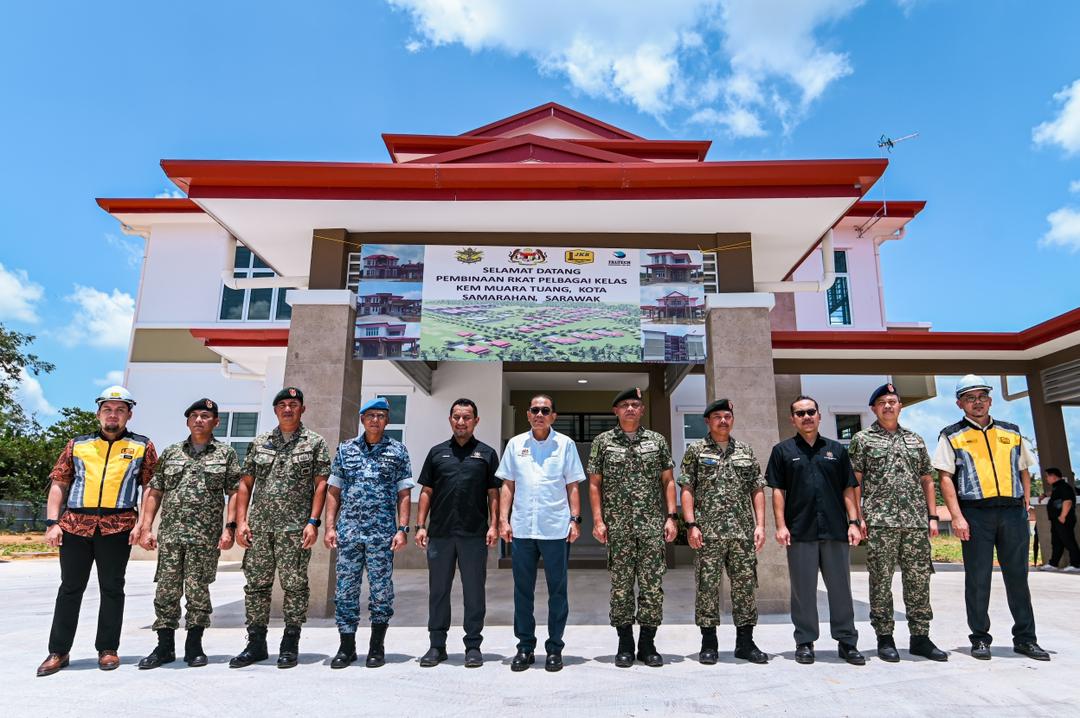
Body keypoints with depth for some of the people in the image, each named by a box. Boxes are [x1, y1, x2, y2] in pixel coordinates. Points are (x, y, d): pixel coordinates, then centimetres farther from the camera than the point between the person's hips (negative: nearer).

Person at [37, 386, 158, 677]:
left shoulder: (142, 447, 8)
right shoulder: (77, 445, 14)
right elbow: (59, 484, 11)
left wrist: (142, 523, -6)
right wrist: (52, 522, 1)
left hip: (117, 527, -2)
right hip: (75, 524, 2)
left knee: (112, 588, 5)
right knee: (70, 587, 8)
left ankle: (108, 649, 15)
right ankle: (58, 651, 19)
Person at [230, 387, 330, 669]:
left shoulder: (315, 442, 3)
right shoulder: (260, 442, 13)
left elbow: (321, 484, -3)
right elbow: (245, 484, 12)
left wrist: (313, 522, -11)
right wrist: (241, 521, 2)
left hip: (295, 528, -3)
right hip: (259, 527, 4)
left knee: (294, 586, 1)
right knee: (256, 585, 8)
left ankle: (290, 646, 13)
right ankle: (256, 644, 21)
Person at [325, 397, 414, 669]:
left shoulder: (398, 451, 4)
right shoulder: (345, 449, 9)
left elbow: (404, 494, 2)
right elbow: (334, 491, 10)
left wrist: (402, 529, -6)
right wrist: (330, 527, 2)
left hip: (383, 533, -2)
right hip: (348, 531, 2)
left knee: (381, 590, 5)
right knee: (345, 589, 6)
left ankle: (377, 647, 19)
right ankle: (346, 647, 19)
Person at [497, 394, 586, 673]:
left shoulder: (565, 444, 4)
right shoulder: (515, 444, 8)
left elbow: (572, 486, 5)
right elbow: (507, 485, 10)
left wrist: (575, 519, -3)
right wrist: (503, 520, 2)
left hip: (556, 529, -1)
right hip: (521, 528, 2)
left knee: (557, 591, 6)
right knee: (522, 591, 9)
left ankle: (554, 648, 19)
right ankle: (525, 647, 22)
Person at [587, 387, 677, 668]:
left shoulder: (657, 441, 8)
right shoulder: (603, 442, 5)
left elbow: (668, 481, 8)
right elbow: (594, 484, 4)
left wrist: (671, 516, 0)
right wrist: (598, 520, -4)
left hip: (653, 525, 1)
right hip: (617, 527, -1)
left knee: (653, 585, 3)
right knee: (621, 586, 4)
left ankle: (648, 643, 16)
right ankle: (625, 644, 17)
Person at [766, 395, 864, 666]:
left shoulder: (836, 449, 11)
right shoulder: (783, 450, 5)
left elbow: (848, 489, 10)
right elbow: (778, 491, 2)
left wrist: (854, 522, 1)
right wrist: (781, 525, -6)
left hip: (835, 531, 2)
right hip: (800, 532, -2)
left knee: (841, 587, 9)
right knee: (803, 590, 5)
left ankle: (847, 641, 21)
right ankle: (805, 643, 16)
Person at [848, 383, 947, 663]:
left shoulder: (915, 440, 17)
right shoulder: (862, 439, 4)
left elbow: (927, 480, 17)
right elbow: (854, 482, 0)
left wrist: (933, 516, 9)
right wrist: (857, 517, -7)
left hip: (916, 522, 4)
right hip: (879, 522, -4)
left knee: (919, 580, 6)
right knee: (881, 581, 0)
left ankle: (920, 637, 17)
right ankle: (884, 638, 9)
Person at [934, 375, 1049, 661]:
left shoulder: (1012, 432, 15)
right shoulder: (952, 436, 4)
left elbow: (1024, 472, 19)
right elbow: (946, 478, -2)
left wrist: (1026, 505, 6)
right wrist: (957, 517, -11)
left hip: (1013, 511, 3)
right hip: (975, 513, -3)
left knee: (1018, 575, 9)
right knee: (977, 578, 2)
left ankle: (1025, 637, 21)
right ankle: (980, 638, 13)